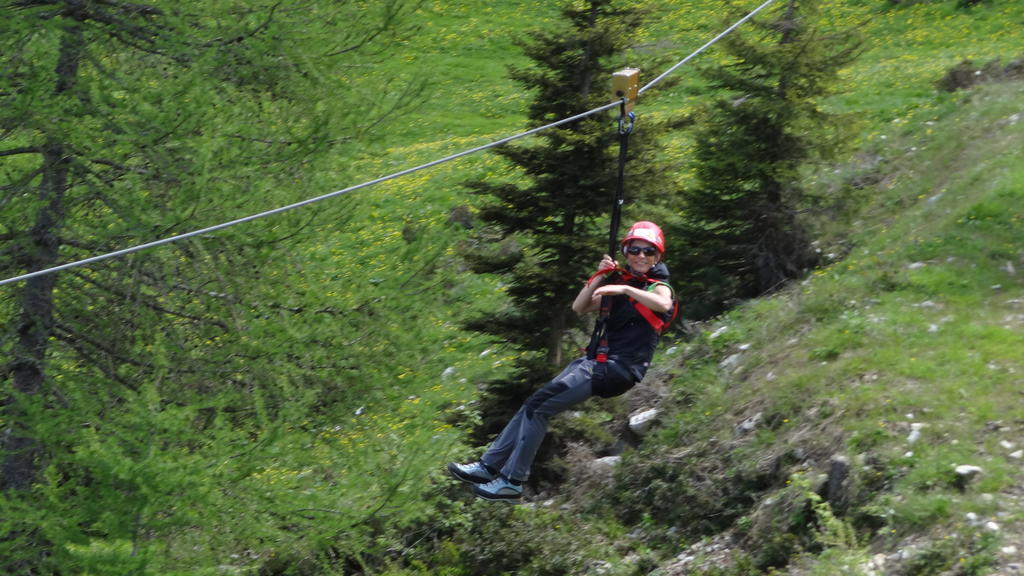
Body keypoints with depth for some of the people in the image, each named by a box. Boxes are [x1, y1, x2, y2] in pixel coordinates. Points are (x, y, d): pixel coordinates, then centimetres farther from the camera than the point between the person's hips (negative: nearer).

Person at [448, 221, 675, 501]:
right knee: (534, 405, 0)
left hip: (618, 370, -7)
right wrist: (600, 276, 4)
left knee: (538, 407, -14)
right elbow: (579, 307, 15)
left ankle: (512, 481, -11)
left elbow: (665, 304, -27)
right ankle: (489, 466, 5)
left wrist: (625, 289, -28)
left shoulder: (658, 287, -2)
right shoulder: (618, 282, 19)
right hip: (594, 361, 7)